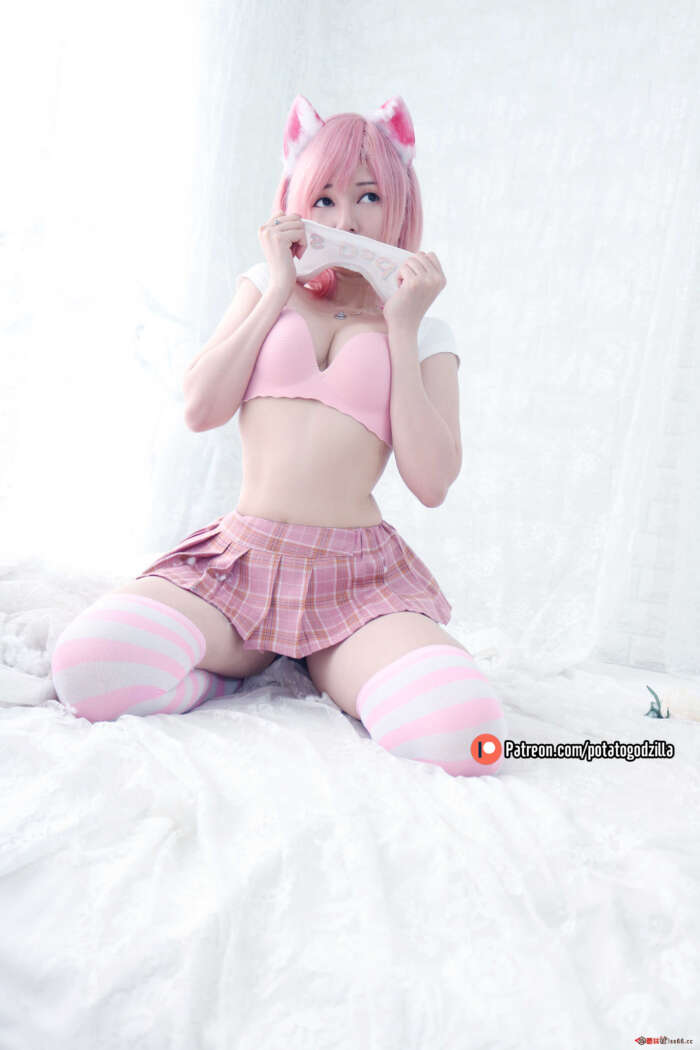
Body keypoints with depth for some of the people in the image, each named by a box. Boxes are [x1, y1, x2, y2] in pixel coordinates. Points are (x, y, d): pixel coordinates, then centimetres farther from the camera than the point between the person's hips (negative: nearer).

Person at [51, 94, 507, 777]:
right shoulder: (266, 287, 16)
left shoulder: (425, 332, 10)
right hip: (239, 559, 2)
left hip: (358, 574, -1)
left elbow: (431, 483, -5)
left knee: (460, 733, -28)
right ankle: (253, 662, 2)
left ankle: (328, 670, 3)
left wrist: (402, 327, -4)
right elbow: (200, 409, 1)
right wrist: (277, 290, 1)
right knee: (89, 670, -26)